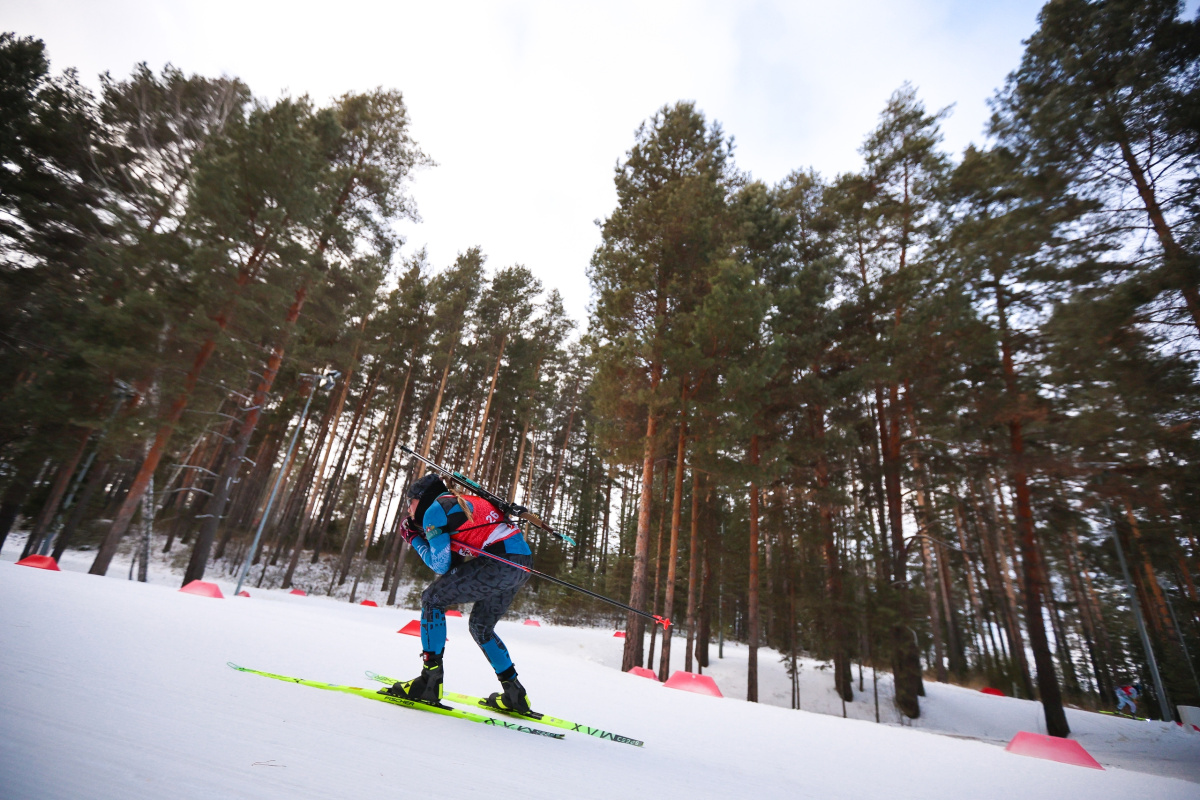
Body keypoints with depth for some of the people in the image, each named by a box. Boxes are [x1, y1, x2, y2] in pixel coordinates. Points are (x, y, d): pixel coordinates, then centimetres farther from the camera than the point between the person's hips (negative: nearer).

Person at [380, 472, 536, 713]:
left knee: (432, 599, 4)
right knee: (481, 627, 23)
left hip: (500, 561, -9)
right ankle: (515, 694, 27)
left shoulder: (435, 509, 2)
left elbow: (441, 565, -3)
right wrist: (423, 531, 24)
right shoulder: (461, 501, 28)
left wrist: (414, 540, 12)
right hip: (524, 562, 9)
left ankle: (430, 679, 4)